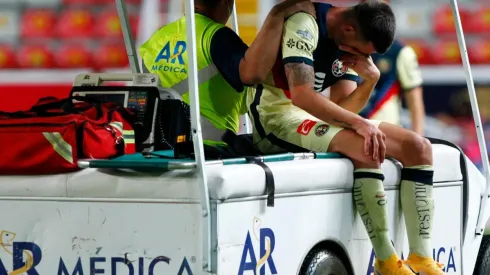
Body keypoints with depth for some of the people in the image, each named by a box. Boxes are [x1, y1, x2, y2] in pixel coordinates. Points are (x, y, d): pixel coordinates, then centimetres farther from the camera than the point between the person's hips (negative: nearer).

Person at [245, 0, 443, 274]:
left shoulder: (352, 43, 8)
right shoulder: (304, 23, -18)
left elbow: (341, 108, 2)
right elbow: (301, 96, -28)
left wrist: (370, 79, -15)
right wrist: (358, 123, -31)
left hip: (317, 118, 9)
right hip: (278, 116, -9)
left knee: (418, 146, -3)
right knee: (366, 148, -33)